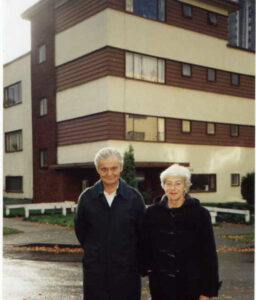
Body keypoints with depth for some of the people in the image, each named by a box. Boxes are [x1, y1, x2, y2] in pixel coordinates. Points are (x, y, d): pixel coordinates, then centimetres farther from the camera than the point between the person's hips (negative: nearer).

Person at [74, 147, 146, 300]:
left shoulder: (134, 197, -2)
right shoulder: (87, 197, 1)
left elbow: (143, 233, 4)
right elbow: (80, 231, 11)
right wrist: (95, 253, 10)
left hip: (127, 271, -1)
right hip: (95, 270, 1)